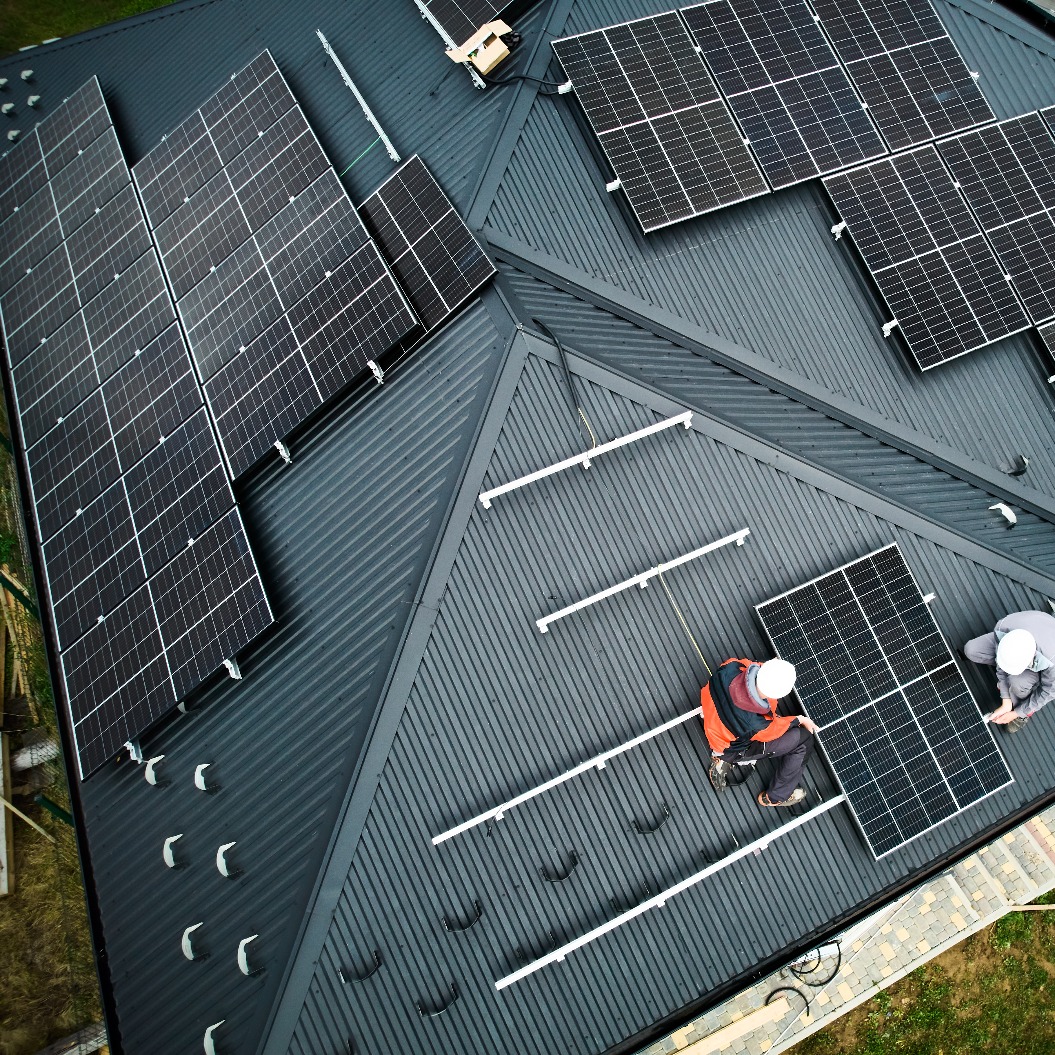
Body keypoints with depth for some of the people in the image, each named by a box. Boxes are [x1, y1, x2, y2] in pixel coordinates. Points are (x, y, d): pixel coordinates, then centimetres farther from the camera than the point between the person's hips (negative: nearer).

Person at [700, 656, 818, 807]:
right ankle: (776, 797, 16)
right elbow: (773, 729, -16)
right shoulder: (755, 725, -41)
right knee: (804, 739, -2)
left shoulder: (731, 669, -34)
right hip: (731, 749, -6)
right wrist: (799, 720, -1)